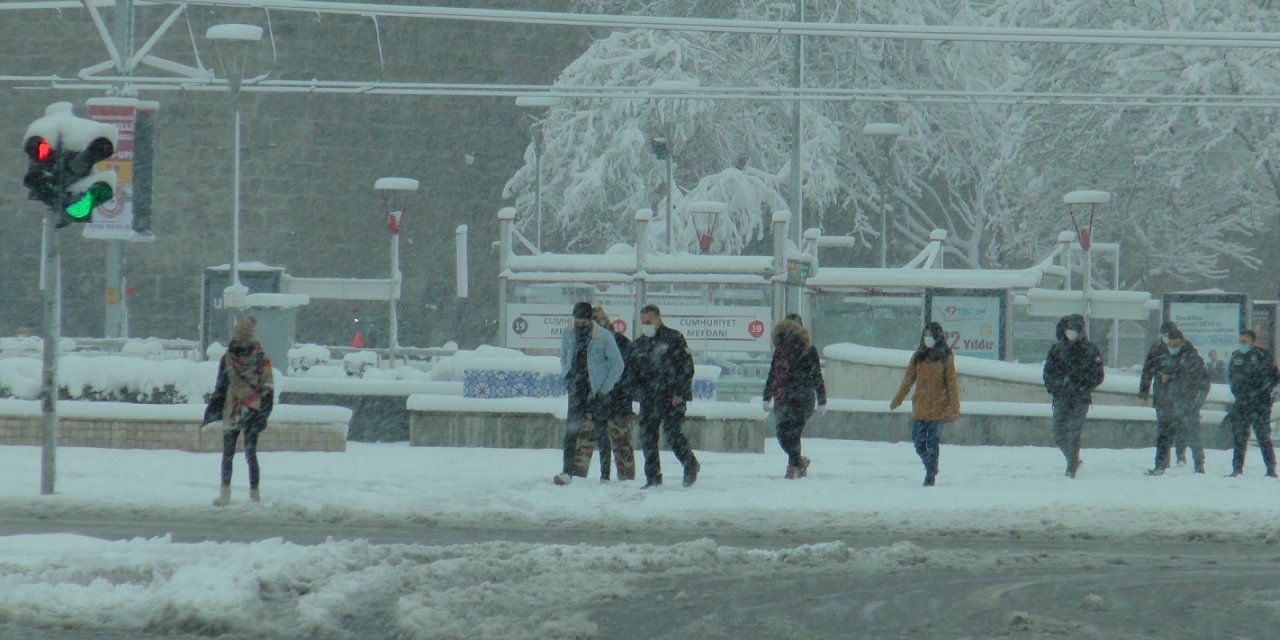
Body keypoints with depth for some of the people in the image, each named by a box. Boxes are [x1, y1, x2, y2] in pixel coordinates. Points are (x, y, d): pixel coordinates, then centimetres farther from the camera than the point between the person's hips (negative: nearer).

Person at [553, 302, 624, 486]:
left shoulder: (604, 338, -8)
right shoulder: (567, 337, 5)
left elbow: (617, 365, -3)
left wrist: (604, 389, -8)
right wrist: (567, 379, 8)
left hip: (597, 393, -3)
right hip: (577, 391, 3)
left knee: (600, 433, 0)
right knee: (571, 431, -7)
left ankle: (605, 475, 5)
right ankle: (567, 471, -9)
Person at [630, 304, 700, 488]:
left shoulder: (673, 339, -3)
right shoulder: (638, 345, 15)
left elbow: (687, 367, -6)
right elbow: (633, 371, 21)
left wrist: (680, 393, -12)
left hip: (672, 397, -6)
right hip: (648, 397, 6)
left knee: (673, 433, -12)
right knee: (647, 436, 0)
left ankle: (690, 465, 10)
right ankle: (653, 477, 7)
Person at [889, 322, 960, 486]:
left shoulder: (946, 358, -3)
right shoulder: (918, 356, 7)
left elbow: (952, 384, -3)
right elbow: (908, 379, 13)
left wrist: (954, 408, -8)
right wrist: (897, 399, 12)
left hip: (938, 409, -4)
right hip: (919, 408, 4)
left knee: (933, 444, -2)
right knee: (919, 444, 5)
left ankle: (930, 475, 7)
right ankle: (931, 469, 25)